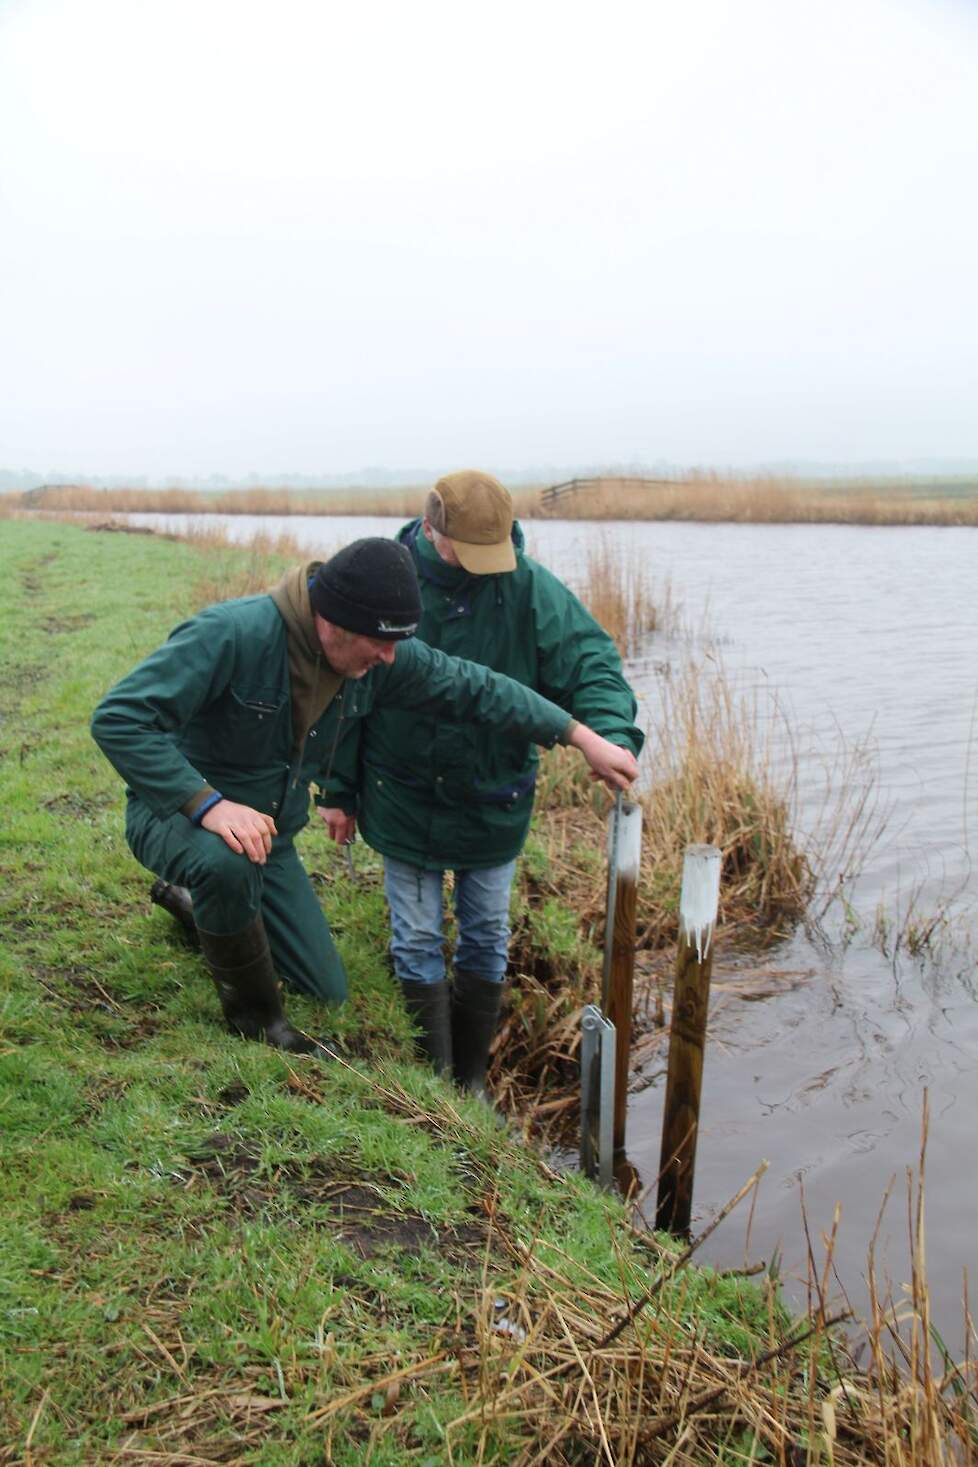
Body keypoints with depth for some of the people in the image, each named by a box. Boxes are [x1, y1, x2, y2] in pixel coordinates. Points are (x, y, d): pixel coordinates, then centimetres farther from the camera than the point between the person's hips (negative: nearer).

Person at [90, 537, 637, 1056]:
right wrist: (208, 803, -42)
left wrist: (582, 737, -6)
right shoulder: (233, 634, -32)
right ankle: (253, 1013, -12)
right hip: (178, 813, -6)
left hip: (271, 837, 6)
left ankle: (194, 898, 32)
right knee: (228, 862, -43)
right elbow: (119, 718, -33)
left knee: (328, 995, 11)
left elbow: (477, 689, -4)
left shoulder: (383, 659, -12)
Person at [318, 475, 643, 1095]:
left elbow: (588, 662, -15)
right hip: (404, 800, -1)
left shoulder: (530, 588, -12)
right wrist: (339, 792, -1)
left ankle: (473, 1078, 33)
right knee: (417, 942, 8)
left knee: (486, 940, 14)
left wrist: (614, 733, -36)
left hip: (494, 802, 1)